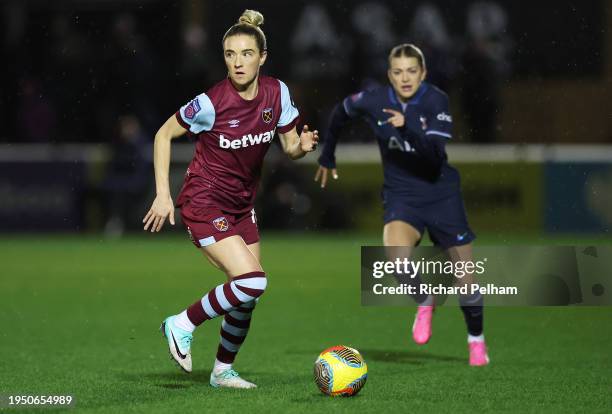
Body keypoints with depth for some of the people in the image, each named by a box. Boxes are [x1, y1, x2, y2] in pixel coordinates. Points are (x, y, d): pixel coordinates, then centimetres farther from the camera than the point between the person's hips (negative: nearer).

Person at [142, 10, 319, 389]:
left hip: (242, 206, 6)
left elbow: (290, 148, 4)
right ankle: (183, 325, -1)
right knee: (253, 281, -21)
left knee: (247, 296, 6)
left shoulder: (276, 93, -7)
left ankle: (223, 371, 26)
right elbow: (164, 134, -8)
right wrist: (163, 194, -12)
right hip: (204, 204, -6)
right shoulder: (212, 103, -21)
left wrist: (303, 145, -20)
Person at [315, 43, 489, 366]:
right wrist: (328, 156, 23)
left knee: (466, 279, 3)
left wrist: (408, 128, -38)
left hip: (441, 194, -1)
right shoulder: (373, 101, -8)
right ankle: (424, 302, 3)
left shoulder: (436, 101, -15)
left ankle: (476, 340, 30)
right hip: (401, 197, 1)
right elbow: (340, 113, 14)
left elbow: (435, 155, -25)